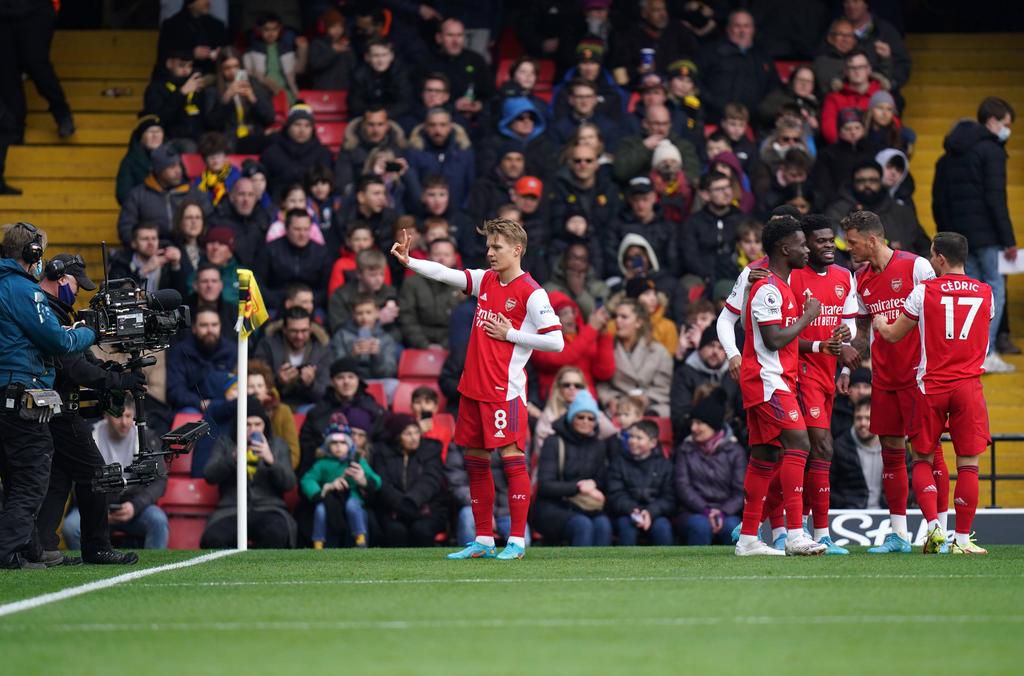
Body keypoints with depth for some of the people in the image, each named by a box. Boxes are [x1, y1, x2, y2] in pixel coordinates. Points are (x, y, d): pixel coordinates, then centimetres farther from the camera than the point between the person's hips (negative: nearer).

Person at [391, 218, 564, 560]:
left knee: (511, 456, -8)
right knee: (475, 461, 10)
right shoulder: (485, 280, 12)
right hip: (473, 387, 8)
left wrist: (510, 334, -12)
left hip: (505, 389, -8)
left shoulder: (531, 292, -10)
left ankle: (517, 541, -5)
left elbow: (556, 341, -14)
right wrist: (409, 262, -6)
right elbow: (446, 274, 8)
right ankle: (483, 540, 17)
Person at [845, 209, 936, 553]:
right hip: (882, 377, 6)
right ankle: (898, 534, 10)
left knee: (925, 449, -6)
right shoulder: (861, 279, 11)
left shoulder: (916, 266, -8)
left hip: (918, 373, -6)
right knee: (891, 452, 6)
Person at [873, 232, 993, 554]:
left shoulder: (924, 291, -2)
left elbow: (893, 335, 7)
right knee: (968, 463, 3)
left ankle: (933, 526, -5)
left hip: (932, 386, -1)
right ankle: (962, 538, 1)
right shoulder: (985, 293, 5)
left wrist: (880, 323, 31)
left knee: (922, 459, 12)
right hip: (969, 386, 1)